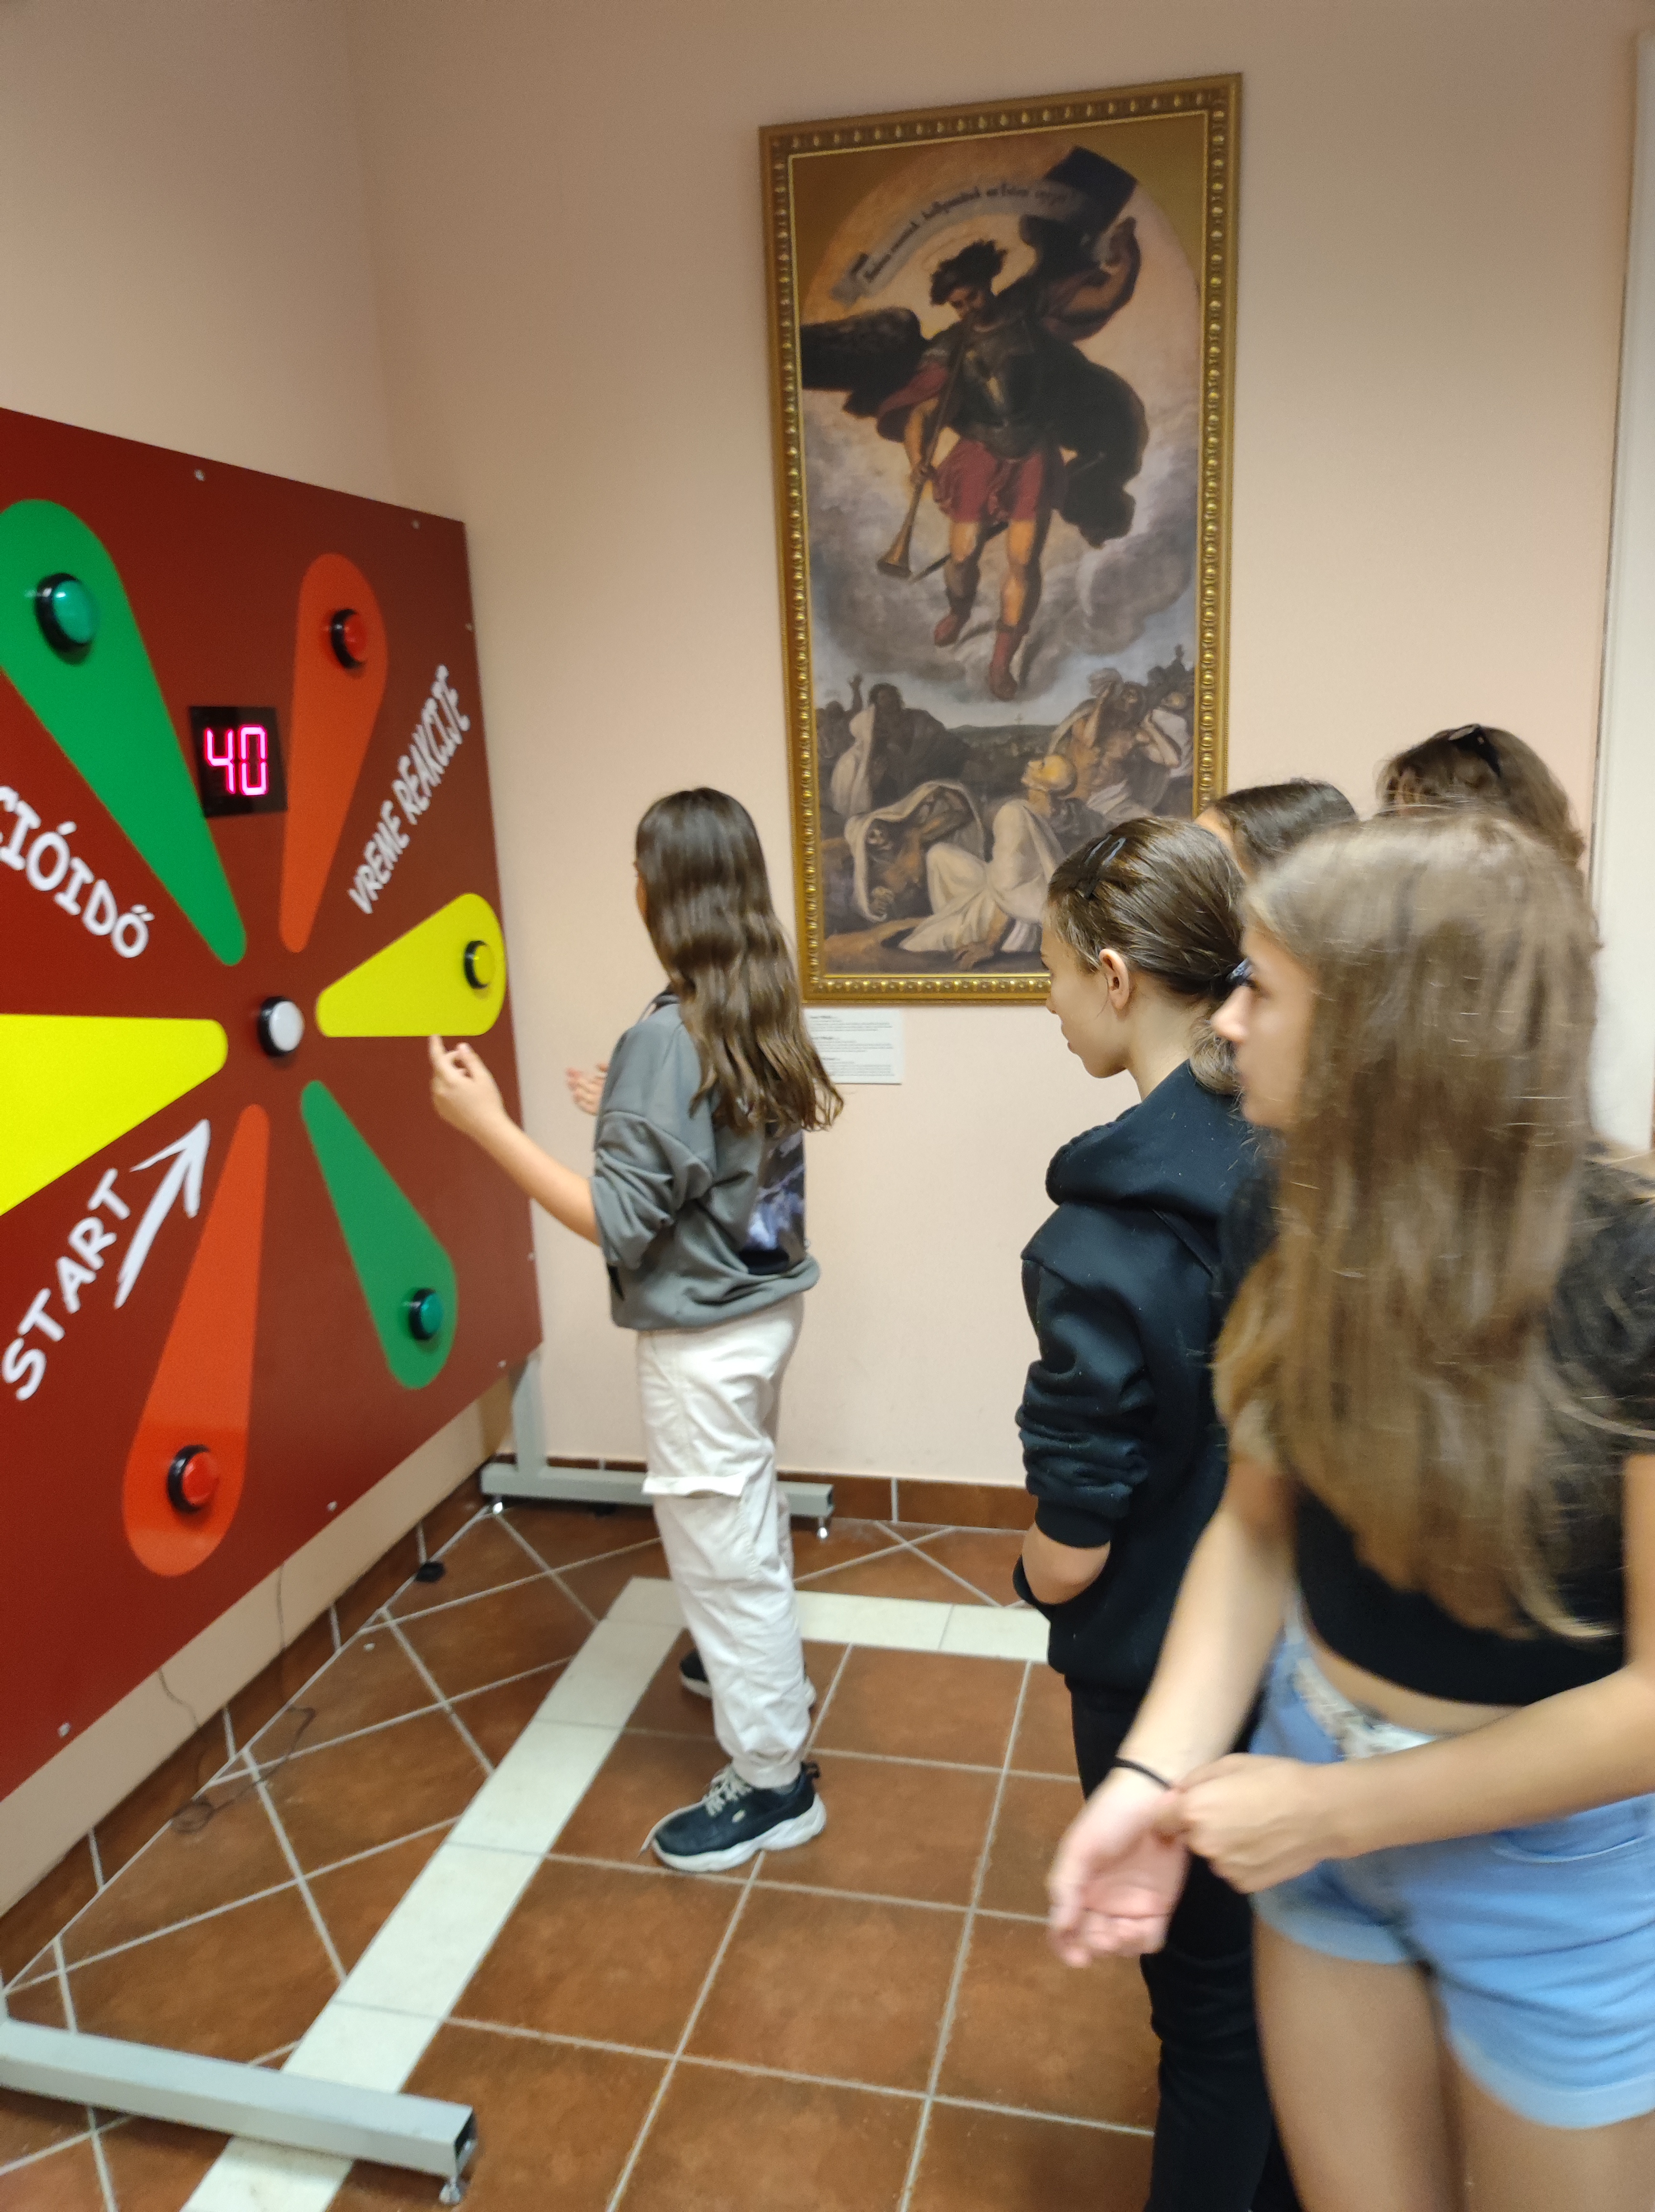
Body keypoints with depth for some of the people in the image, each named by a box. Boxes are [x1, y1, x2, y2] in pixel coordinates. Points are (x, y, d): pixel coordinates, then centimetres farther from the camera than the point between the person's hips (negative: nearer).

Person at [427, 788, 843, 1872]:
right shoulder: (764, 1014, 0)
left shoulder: (668, 1039, -25)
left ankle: (773, 1781, 24)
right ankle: (765, 1672, 51)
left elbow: (619, 1221, -24)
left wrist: (488, 1124, -25)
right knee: (748, 1513, 28)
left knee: (722, 1548, 7)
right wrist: (631, 1112, 22)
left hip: (703, 1339, -9)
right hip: (767, 1308, 9)